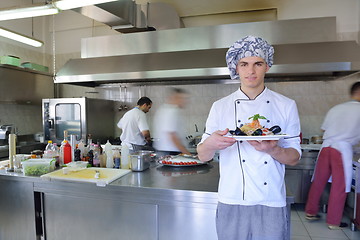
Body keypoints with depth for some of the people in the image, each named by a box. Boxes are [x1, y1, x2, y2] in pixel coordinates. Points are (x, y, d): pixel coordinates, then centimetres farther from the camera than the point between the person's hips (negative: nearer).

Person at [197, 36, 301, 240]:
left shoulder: (286, 106, 1)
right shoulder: (220, 107, -1)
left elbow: (294, 158, 2)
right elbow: (203, 156, -1)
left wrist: (273, 150, -20)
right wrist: (210, 144, -24)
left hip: (272, 205, 1)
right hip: (231, 204, 0)